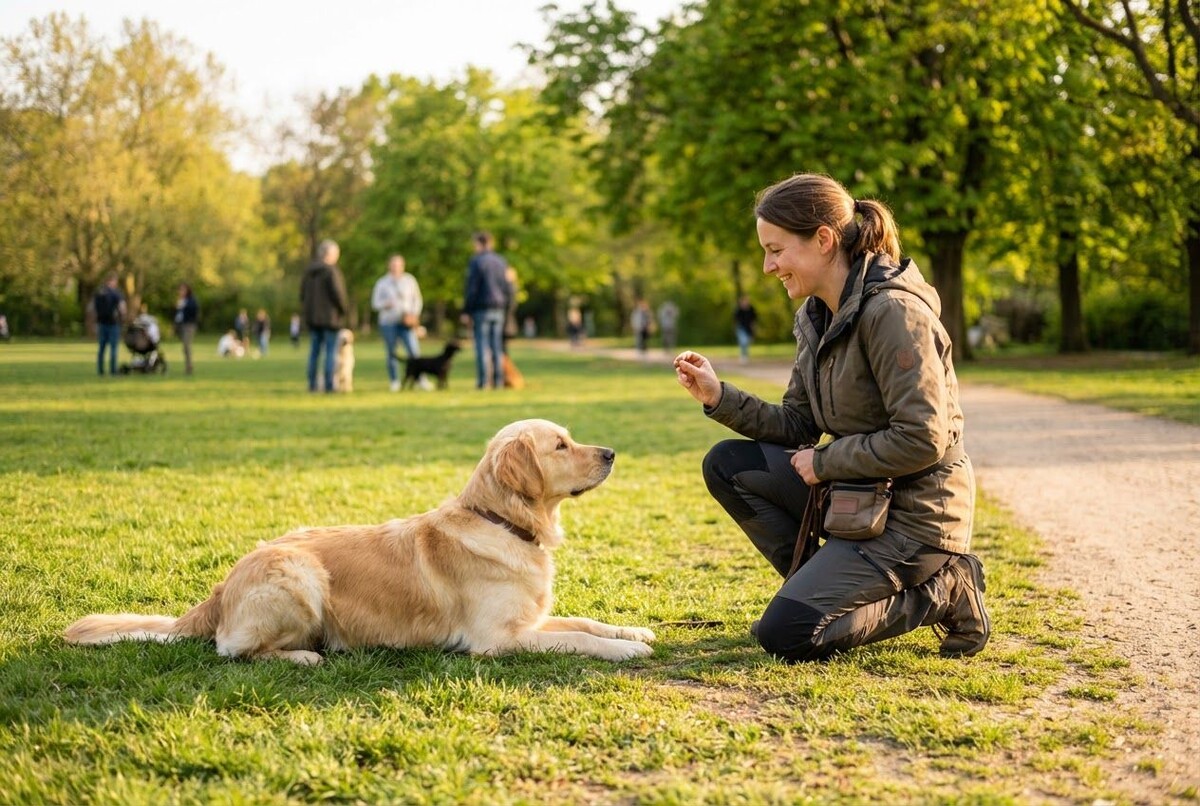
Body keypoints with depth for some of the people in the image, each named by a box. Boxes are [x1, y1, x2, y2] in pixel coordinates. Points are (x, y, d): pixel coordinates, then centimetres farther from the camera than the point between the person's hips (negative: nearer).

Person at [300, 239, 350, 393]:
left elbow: (303, 292, 11)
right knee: (331, 351, -3)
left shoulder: (310, 271, 9)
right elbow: (337, 293, -18)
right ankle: (329, 384, -6)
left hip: (312, 316, 7)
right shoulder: (331, 271, -14)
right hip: (330, 317, -7)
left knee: (315, 350, 11)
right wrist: (344, 309, -2)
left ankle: (312, 384, 10)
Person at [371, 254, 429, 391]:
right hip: (388, 322, 0)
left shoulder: (410, 280, 8)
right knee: (391, 353, 1)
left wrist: (414, 314, -4)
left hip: (406, 322, 0)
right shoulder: (382, 283, 6)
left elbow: (417, 300, 12)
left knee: (414, 350, -12)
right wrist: (385, 304, -15)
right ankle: (394, 381, 9)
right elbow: (375, 303, 6)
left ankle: (421, 379, -8)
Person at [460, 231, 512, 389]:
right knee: (497, 346, 7)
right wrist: (506, 309, 18)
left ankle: (482, 381, -7)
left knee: (482, 346, -4)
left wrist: (466, 311, -7)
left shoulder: (476, 262, -8)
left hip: (481, 309, -5)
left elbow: (471, 289, -11)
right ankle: (498, 381, 5)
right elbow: (508, 289, 11)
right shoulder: (502, 262, 10)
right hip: (499, 309, 5)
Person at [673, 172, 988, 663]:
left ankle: (939, 593, 0)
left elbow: (923, 440, -25)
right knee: (726, 464, 2)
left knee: (783, 634, -15)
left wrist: (824, 462, -15)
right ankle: (829, 586, 6)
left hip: (912, 512, -9)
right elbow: (797, 425, 10)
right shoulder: (817, 317, 7)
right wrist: (718, 397, -3)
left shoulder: (893, 310, -21)